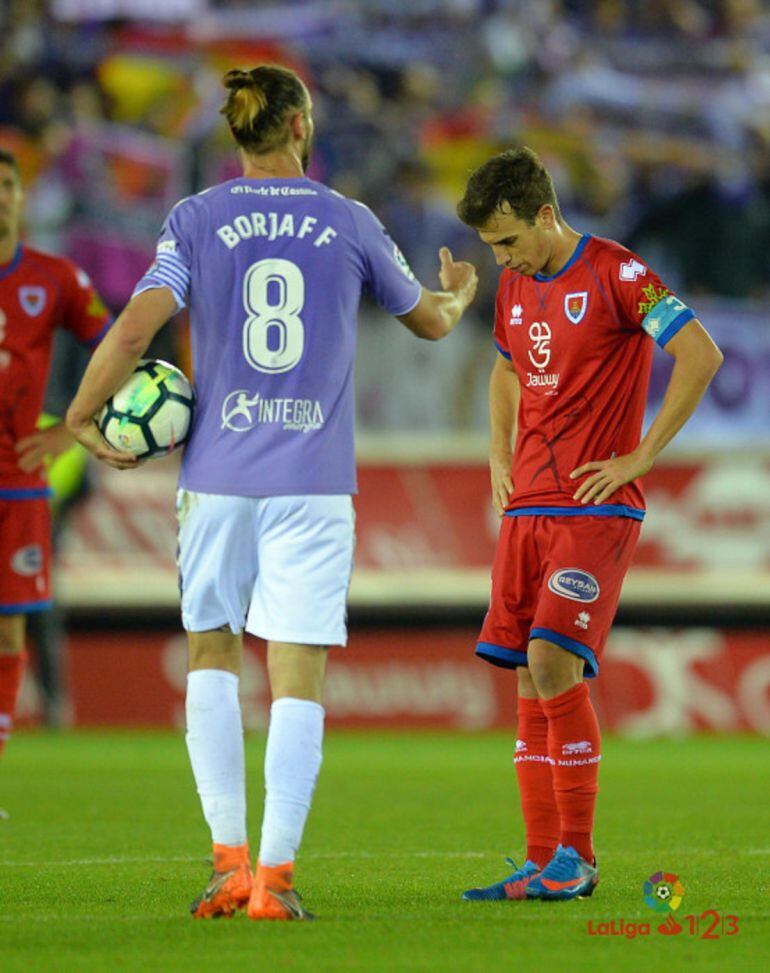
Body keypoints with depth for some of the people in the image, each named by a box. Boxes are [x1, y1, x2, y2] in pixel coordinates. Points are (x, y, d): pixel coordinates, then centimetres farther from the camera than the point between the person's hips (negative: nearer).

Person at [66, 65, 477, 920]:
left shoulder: (196, 220, 0)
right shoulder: (351, 224, 3)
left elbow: (133, 329, -11)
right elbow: (427, 321, 18)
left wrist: (81, 417, 2)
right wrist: (458, 296, 41)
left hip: (219, 477, 1)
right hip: (314, 483, -1)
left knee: (210, 655, 15)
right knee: (297, 680, 0)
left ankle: (229, 859, 6)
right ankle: (275, 877, -6)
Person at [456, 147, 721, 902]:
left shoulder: (614, 274, -9)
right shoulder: (515, 287, 14)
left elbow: (701, 356, -16)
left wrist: (640, 457, -15)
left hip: (595, 507, -7)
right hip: (527, 509, 7)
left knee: (552, 661, -18)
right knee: (529, 681, 3)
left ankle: (577, 856, -10)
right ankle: (544, 863, 6)